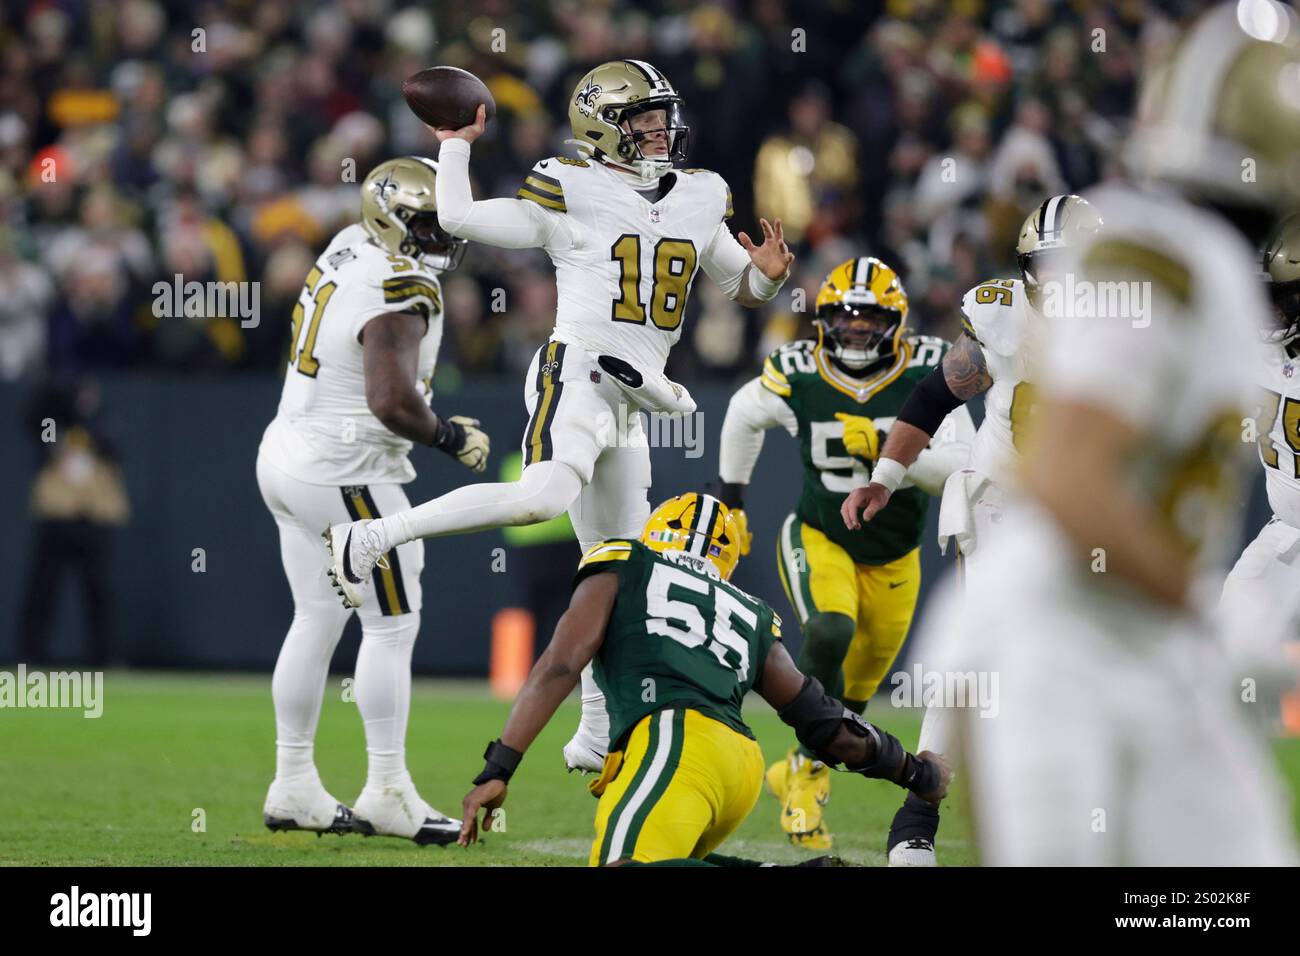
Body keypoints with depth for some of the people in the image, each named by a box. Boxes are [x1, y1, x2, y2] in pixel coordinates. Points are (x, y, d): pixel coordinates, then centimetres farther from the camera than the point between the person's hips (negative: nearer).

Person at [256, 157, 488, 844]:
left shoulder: (348, 247, 4)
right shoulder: (399, 296, -22)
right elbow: (393, 402, -30)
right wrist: (452, 438, -12)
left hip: (288, 456, 10)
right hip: (344, 475, -10)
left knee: (316, 620, 14)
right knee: (392, 626, -2)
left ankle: (293, 786, 18)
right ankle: (387, 794, -1)